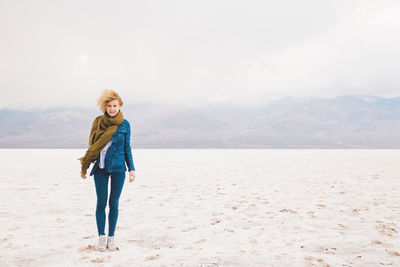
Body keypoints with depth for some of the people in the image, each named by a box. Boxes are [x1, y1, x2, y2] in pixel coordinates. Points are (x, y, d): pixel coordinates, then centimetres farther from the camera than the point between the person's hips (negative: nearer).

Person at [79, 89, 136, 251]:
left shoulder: (124, 124, 3)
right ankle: (101, 238, 12)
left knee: (113, 203, 4)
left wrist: (131, 168, 3)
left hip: (118, 168, 0)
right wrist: (84, 167, 11)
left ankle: (111, 238, 16)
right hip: (101, 168, 0)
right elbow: (93, 145, 11)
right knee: (101, 203, 0)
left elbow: (127, 148, 9)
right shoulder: (98, 122, 4)